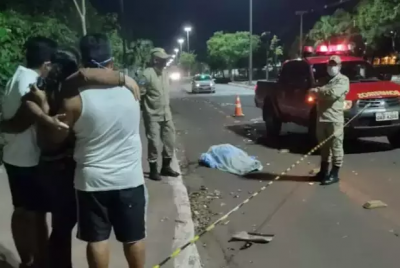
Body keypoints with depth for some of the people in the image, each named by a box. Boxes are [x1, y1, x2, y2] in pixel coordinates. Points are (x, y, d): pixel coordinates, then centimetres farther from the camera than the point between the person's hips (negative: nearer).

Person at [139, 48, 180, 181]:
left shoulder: (165, 73, 9)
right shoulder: (147, 74, -16)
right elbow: (139, 94, -17)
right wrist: (145, 109, -14)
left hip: (166, 114, 7)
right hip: (153, 115, -7)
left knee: (170, 140, 11)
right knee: (153, 142, 0)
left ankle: (166, 167, 26)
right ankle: (153, 170, 15)